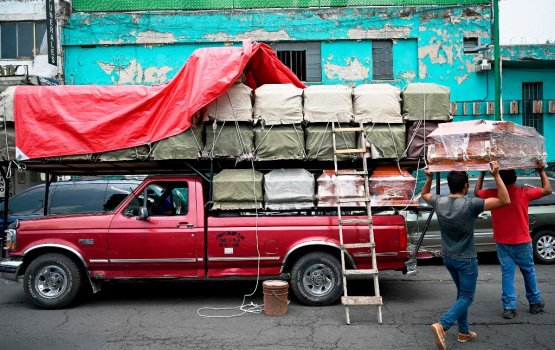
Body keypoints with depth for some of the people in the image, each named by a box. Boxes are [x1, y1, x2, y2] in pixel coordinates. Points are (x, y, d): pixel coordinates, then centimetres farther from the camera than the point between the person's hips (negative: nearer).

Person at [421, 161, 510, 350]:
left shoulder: (439, 202, -7)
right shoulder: (470, 205, -24)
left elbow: (424, 194, 17)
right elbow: (505, 200, -23)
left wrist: (429, 177, 11)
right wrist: (496, 175, -23)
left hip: (447, 257, 6)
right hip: (466, 259, -6)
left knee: (462, 293, 22)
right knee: (467, 297, 3)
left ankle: (464, 332, 28)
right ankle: (441, 325, -17)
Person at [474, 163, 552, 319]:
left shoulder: (492, 194, -9)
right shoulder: (524, 193, -13)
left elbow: (477, 191, 12)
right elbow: (547, 189, -1)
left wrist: (482, 174, 16)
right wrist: (541, 171, 8)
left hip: (502, 243, 1)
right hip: (522, 242, -1)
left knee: (507, 273, 6)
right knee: (528, 271, 15)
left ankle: (509, 307, 3)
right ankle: (535, 303, 29)